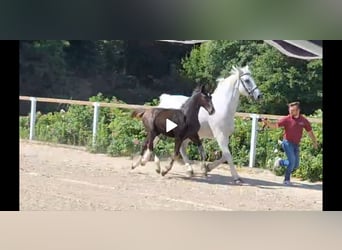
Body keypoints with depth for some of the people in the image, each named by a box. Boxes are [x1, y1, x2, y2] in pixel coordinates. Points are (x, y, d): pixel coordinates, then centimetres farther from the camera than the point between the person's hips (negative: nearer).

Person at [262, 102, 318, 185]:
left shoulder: (304, 120, -1)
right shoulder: (286, 119, -10)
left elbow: (310, 132, 10)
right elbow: (275, 125, -17)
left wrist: (315, 142, 11)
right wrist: (268, 123, -35)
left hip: (296, 144, 5)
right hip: (287, 143, -4)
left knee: (296, 165, 6)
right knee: (292, 161, -15)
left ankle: (280, 162, 29)